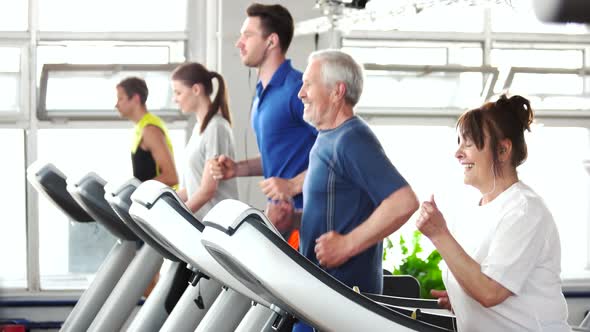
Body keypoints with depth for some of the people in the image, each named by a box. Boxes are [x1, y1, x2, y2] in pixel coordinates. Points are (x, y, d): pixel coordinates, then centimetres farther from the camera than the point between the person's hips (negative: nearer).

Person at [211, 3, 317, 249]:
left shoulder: (297, 88, -15)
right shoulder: (262, 95, 16)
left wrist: (293, 185, -24)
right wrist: (238, 169, 10)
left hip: (301, 212, -9)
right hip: (278, 211, 9)